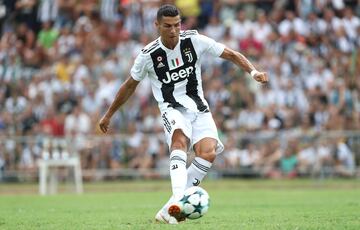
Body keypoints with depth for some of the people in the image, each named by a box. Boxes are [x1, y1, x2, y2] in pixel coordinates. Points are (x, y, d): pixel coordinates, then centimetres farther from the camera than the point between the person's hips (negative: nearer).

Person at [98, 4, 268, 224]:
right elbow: (129, 86, 8)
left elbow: (231, 54, 0)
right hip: (172, 108, -2)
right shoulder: (148, 55, -7)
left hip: (198, 107, 3)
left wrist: (253, 71, -16)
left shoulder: (194, 41, -5)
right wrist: (108, 115, 15)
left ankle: (169, 210, -18)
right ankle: (178, 200, -52)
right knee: (180, 140, -36)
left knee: (208, 153, -22)